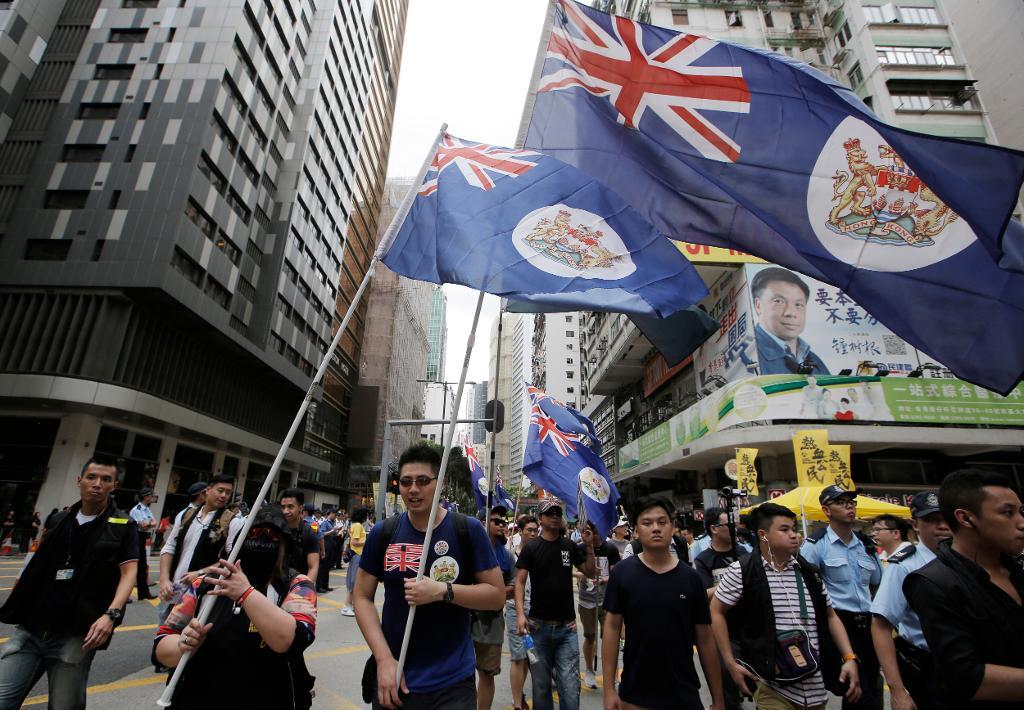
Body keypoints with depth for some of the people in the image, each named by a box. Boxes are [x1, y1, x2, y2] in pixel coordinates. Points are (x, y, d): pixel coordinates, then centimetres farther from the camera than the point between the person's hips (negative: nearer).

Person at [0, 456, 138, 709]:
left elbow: (129, 572, -10)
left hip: (76, 635, -4)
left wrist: (111, 614, -23)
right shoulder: (58, 520, 11)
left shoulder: (123, 526, -4)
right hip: (29, 629, 4)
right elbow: (37, 566, 22)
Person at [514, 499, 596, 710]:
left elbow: (591, 574, 8)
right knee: (541, 684, 11)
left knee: (570, 685, -1)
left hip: (567, 627, 2)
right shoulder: (531, 548, -4)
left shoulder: (570, 546, 5)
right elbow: (520, 582, -6)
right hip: (539, 625, -1)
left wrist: (589, 546, -5)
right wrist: (520, 613, -19)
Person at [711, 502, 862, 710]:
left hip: (815, 687, 5)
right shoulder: (741, 572, -13)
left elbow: (830, 617, 15)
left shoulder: (809, 572, 5)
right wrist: (731, 663, -7)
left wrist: (849, 658, 4)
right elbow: (716, 611, -6)